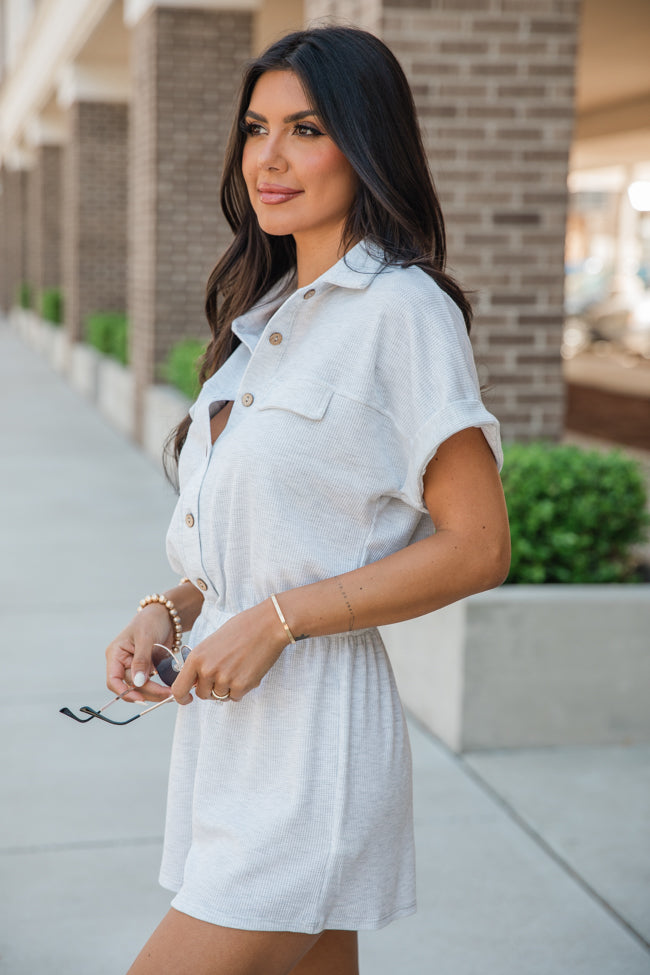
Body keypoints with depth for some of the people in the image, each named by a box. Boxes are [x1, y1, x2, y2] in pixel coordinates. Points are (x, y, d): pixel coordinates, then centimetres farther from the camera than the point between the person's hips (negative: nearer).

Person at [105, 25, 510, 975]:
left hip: (311, 726, -8)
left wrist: (276, 619, -17)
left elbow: (476, 549, -15)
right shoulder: (269, 313, 14)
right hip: (231, 720, 8)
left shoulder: (402, 310, -12)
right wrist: (170, 609, 3)